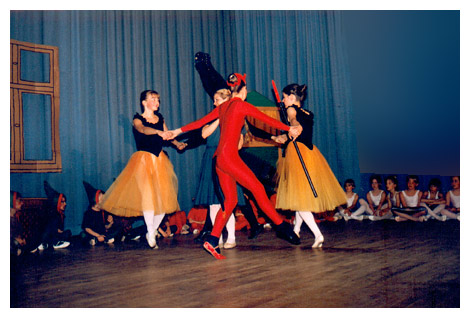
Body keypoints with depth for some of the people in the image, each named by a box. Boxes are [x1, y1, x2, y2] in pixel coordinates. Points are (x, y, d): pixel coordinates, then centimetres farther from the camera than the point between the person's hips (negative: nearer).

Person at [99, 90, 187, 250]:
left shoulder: (160, 118, 14)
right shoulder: (137, 120, -2)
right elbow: (143, 129, -23)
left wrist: (178, 144, -7)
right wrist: (157, 132, -42)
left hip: (160, 160, 5)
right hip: (144, 160, -5)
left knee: (164, 197, 0)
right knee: (148, 194, -17)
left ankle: (152, 232, 16)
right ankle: (151, 236, -7)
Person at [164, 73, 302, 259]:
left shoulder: (223, 107, 18)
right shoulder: (241, 105, -3)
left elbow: (200, 122, 24)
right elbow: (267, 119, -1)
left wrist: (178, 131, 35)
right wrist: (289, 129, 8)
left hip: (220, 158, 8)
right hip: (230, 156, -8)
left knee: (230, 200, 9)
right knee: (258, 189, -3)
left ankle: (212, 241, 6)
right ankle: (281, 227, 1)